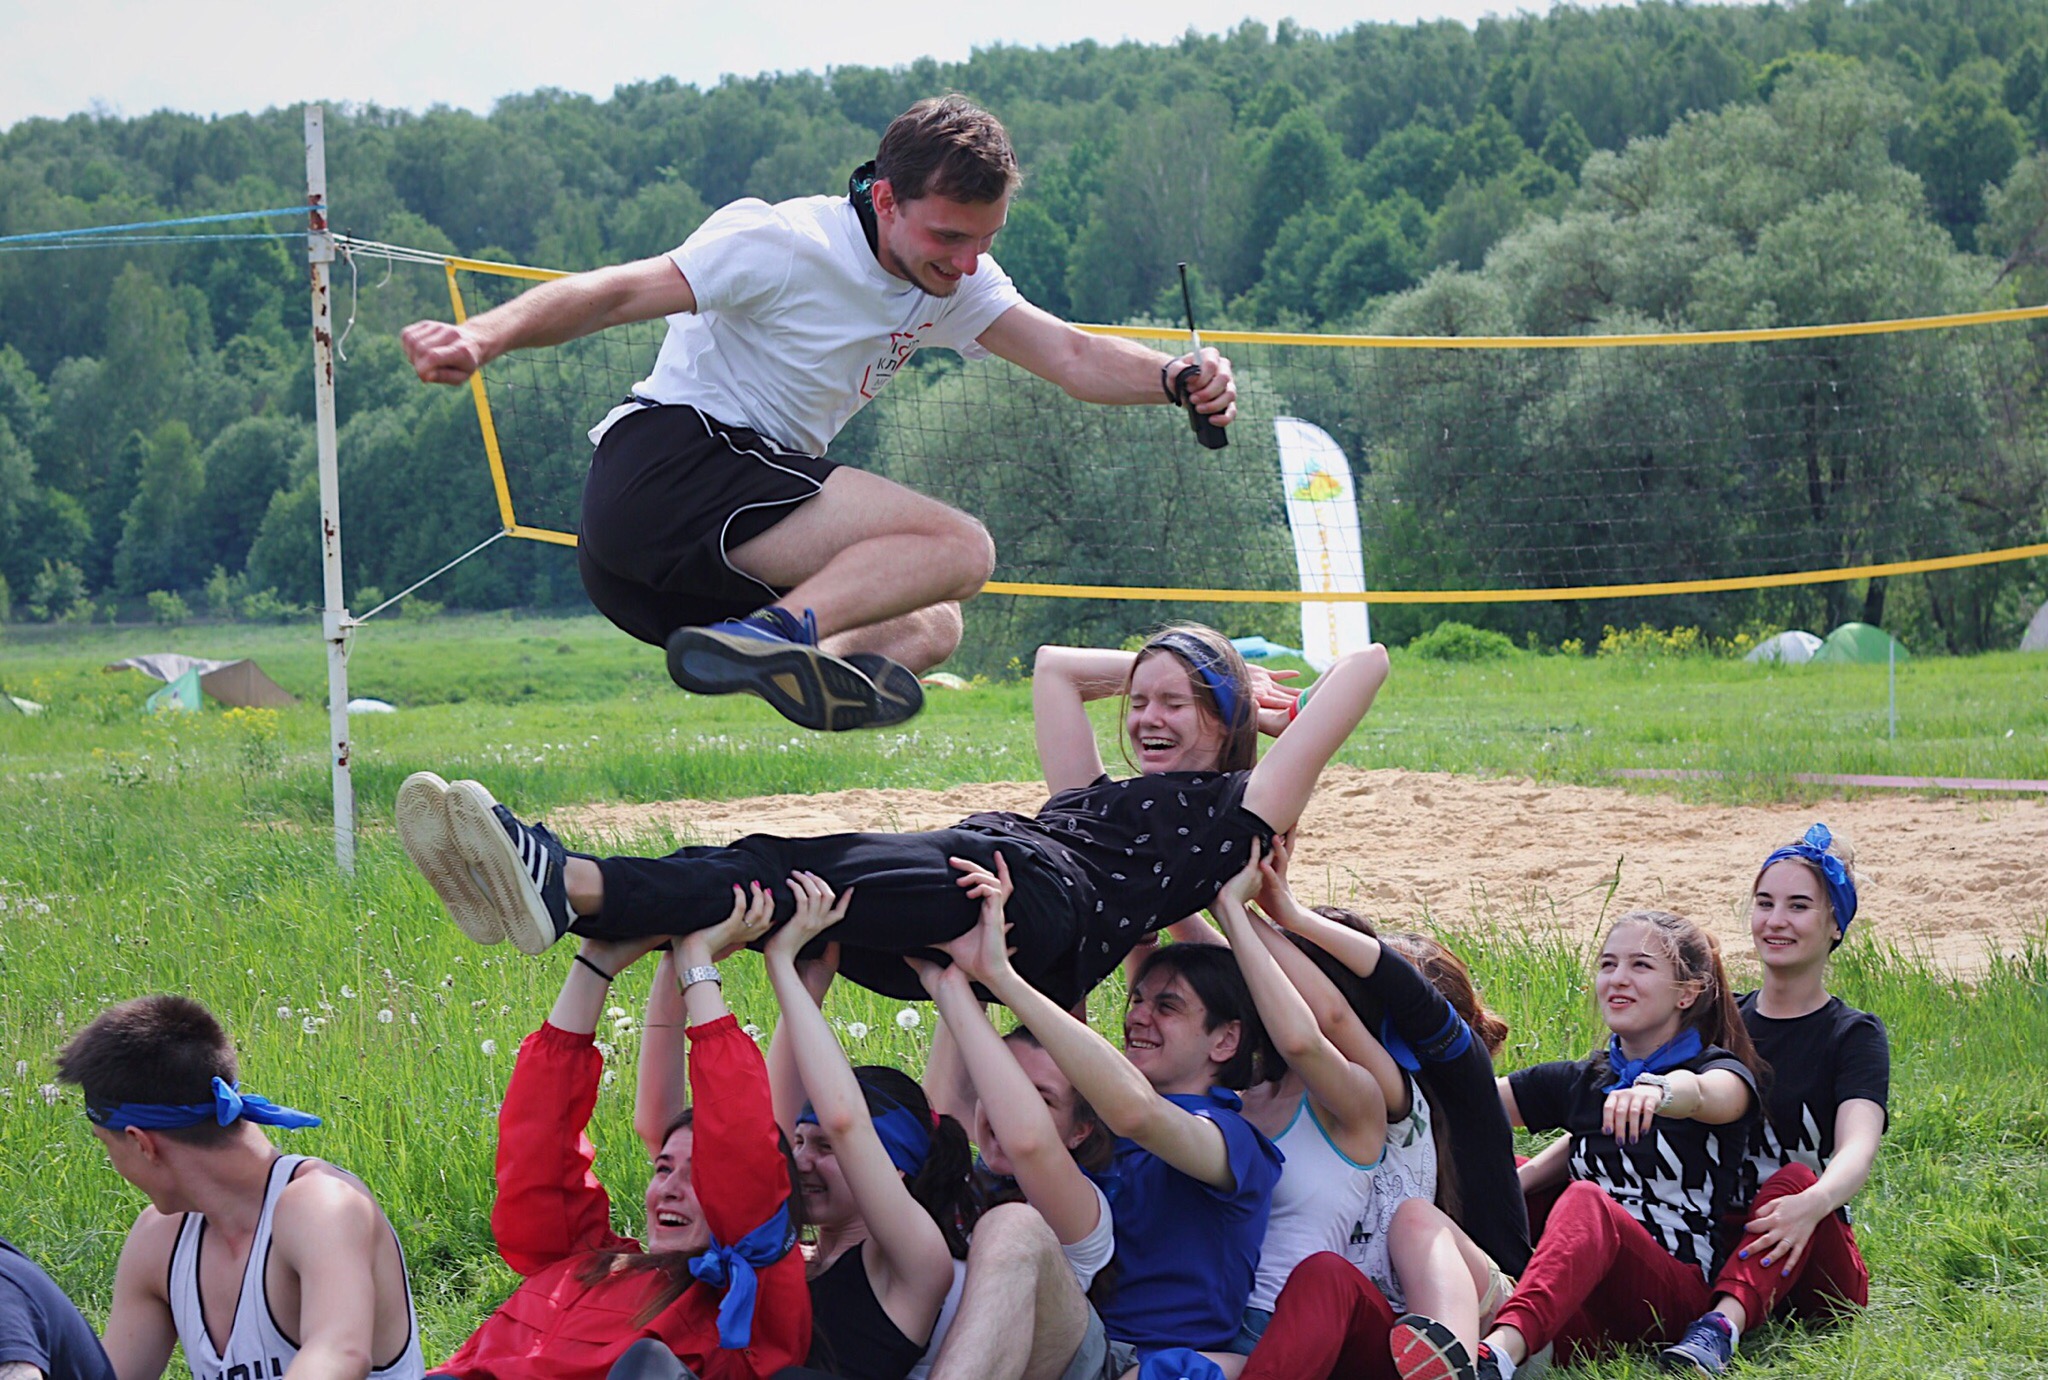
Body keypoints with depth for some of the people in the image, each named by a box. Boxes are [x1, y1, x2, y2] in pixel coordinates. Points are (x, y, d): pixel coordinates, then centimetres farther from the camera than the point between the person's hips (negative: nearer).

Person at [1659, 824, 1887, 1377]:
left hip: (1813, 1270, -3)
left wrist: (1812, 1205, -42)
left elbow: (1858, 1149, -18)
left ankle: (1721, 1329, -58)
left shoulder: (1854, 1035, 1)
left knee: (1796, 1180, -36)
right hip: (1715, 1254, 3)